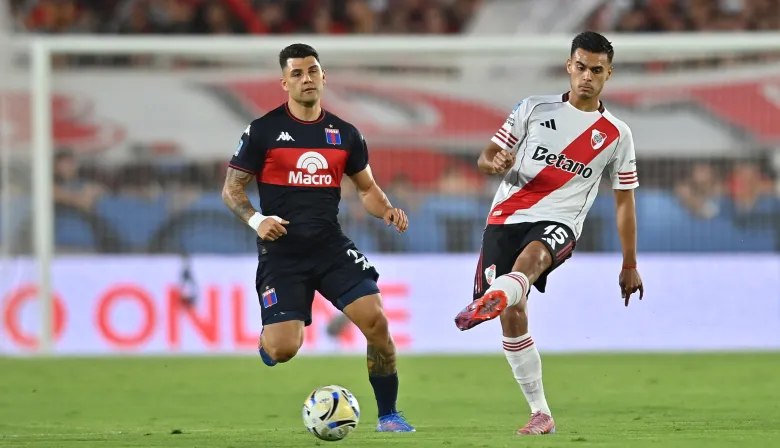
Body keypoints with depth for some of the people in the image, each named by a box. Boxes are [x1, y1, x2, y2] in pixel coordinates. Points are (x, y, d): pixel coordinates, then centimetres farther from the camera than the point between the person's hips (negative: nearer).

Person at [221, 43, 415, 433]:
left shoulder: (345, 135, 8)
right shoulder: (262, 131, -2)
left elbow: (366, 188, 18)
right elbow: (231, 189, 1)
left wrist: (386, 211, -4)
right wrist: (255, 219, -17)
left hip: (331, 247, 3)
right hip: (281, 252, -3)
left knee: (376, 320, -16)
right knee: (283, 349, -15)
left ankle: (388, 415, 0)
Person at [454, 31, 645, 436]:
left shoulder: (617, 135, 11)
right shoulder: (534, 109, 12)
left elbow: (624, 201, 17)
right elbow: (487, 156, 14)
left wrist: (630, 265, 17)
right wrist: (495, 162, -12)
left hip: (558, 223, -2)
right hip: (508, 216, 2)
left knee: (531, 256, -38)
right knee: (512, 314, -10)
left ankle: (487, 302, -70)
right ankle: (540, 414, 1)